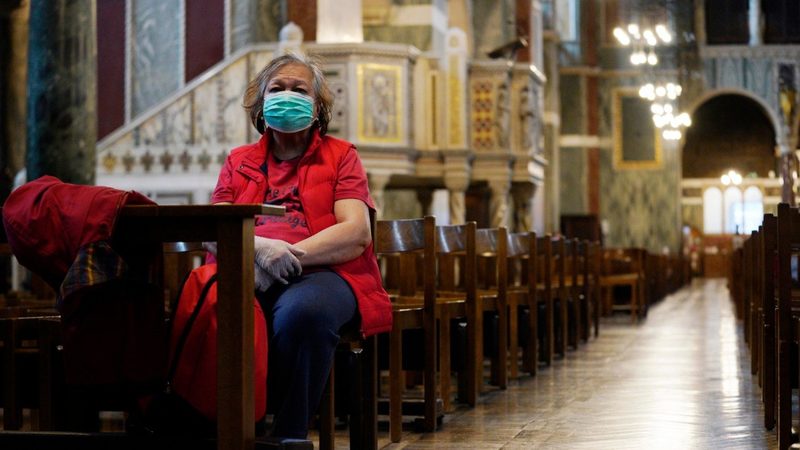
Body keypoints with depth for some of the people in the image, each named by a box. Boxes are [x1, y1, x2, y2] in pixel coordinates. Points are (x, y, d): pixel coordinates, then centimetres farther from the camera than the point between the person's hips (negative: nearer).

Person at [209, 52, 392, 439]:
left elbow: (357, 233, 2)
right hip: (251, 274, 2)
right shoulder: (239, 161, 25)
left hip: (322, 272, -1)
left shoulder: (340, 156, 18)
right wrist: (259, 248, -14)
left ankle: (289, 434, -29)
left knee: (302, 310, -40)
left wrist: (291, 255, -14)